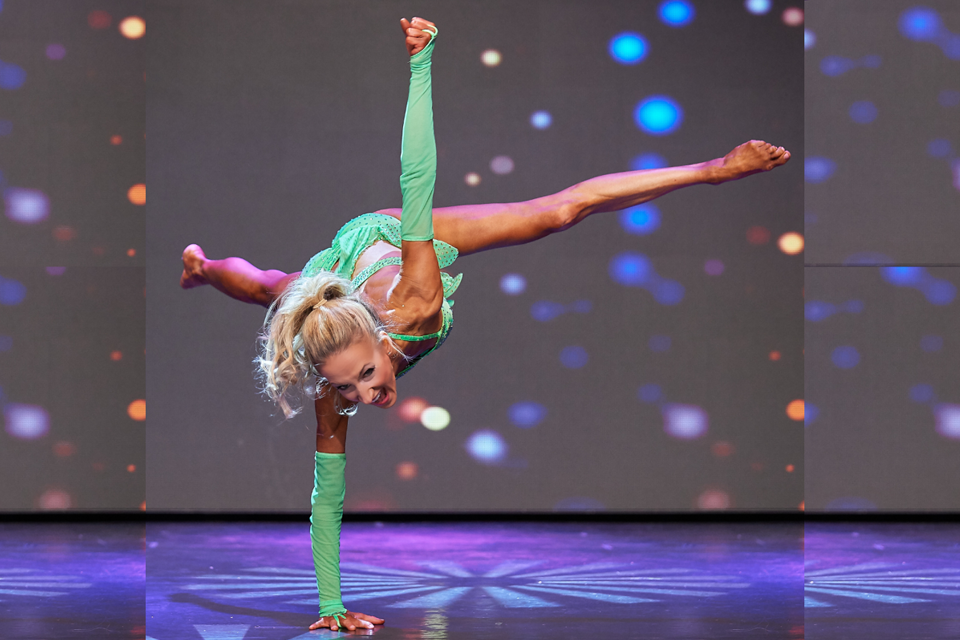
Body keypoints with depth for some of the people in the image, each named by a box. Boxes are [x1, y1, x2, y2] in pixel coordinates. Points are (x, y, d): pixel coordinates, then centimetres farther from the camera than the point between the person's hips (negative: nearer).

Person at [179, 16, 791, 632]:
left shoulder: (413, 301, -49)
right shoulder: (333, 400, -42)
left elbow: (417, 178, -56)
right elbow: (326, 505, -33)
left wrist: (420, 68, -65)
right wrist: (331, 607, -37)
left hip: (393, 235, -1)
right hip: (332, 266, 1)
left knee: (560, 210, 1)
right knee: (263, 288, 36)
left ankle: (712, 168, 15)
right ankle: (200, 265, 71)